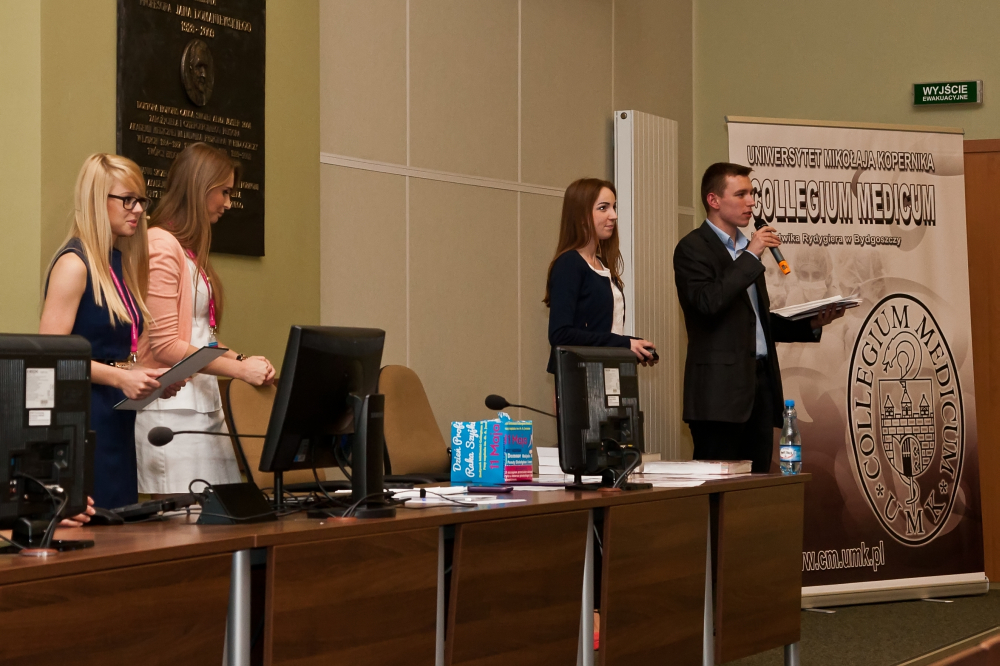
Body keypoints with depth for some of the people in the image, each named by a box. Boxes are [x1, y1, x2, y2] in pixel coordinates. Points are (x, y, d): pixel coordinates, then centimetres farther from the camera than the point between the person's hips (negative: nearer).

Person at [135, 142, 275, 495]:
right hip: (172, 409, -9)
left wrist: (241, 358, 3)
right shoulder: (161, 246, -11)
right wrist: (239, 369, -14)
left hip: (205, 402, 9)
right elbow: (165, 345, -15)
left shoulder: (191, 250, 18)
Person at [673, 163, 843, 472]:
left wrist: (811, 324, 11)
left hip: (760, 383, 8)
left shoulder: (746, 248, 21)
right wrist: (750, 256, -15)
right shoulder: (693, 248, -4)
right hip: (721, 388, -8)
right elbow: (708, 302, -21)